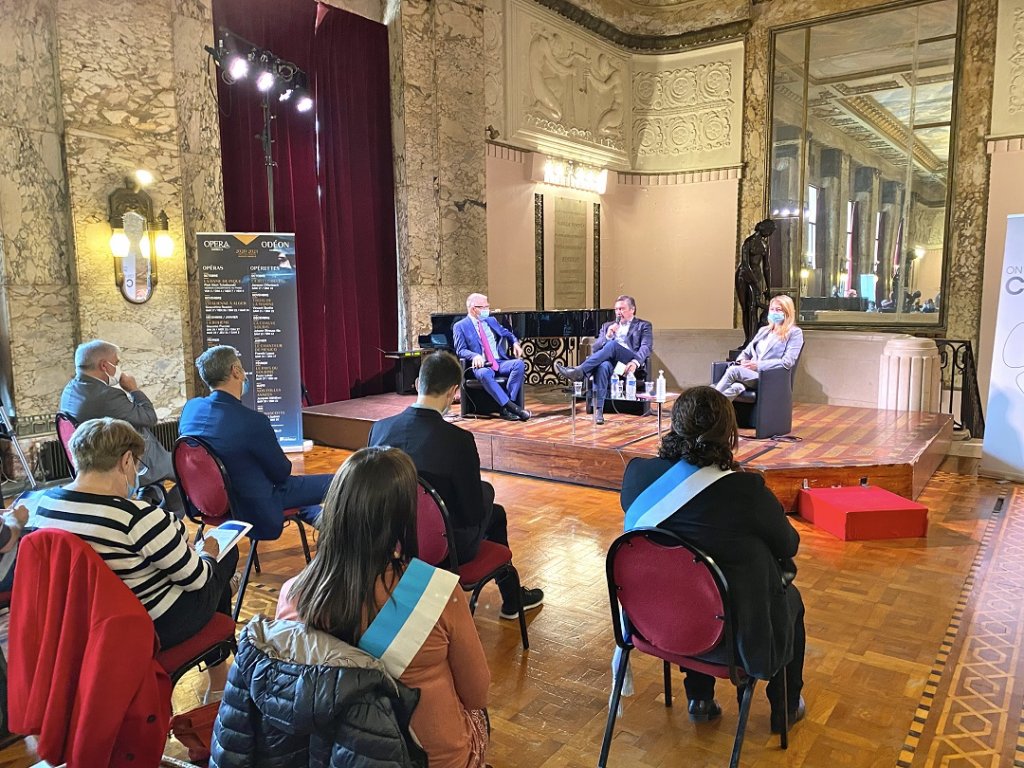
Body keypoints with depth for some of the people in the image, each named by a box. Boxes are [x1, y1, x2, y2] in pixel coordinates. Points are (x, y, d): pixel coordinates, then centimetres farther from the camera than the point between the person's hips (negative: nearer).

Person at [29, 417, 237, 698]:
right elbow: (196, 578, -19)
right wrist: (207, 553, 3)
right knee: (226, 554, 18)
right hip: (155, 627, -7)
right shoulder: (137, 517, -31)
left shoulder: (45, 504, -8)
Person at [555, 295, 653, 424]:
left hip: (629, 363, -2)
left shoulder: (644, 326, 18)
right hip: (610, 361, 3)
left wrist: (635, 362, -21)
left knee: (612, 345, -34)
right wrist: (607, 337, -1)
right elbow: (594, 349, 18)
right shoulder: (607, 326, 29)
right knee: (603, 366, -37)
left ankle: (579, 372, -42)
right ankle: (598, 410, -43)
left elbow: (646, 347, 0)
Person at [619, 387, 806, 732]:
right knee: (791, 599, 27)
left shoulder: (637, 474, -15)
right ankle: (785, 707, 44)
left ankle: (699, 698, 42)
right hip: (733, 636, -3)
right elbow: (789, 545, -8)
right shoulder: (746, 490, -27)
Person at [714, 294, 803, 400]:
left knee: (733, 370, -31)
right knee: (735, 387, -32)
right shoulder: (763, 330, 26)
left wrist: (758, 365, -14)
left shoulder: (795, 333, 5)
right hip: (750, 373, 6)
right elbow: (746, 352, 25)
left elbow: (787, 362, -7)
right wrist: (742, 361, -1)